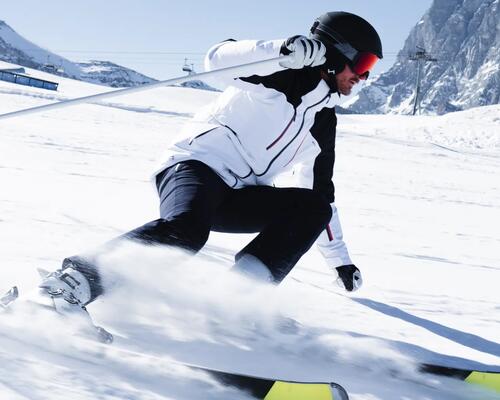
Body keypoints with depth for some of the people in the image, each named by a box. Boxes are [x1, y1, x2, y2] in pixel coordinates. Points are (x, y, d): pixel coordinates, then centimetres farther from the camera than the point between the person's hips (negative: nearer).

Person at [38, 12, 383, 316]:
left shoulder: (324, 120, 22)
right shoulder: (287, 72, 1)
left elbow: (322, 191, 31)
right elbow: (219, 58, -16)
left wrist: (340, 259, 33)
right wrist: (284, 50, -32)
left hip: (237, 198, 8)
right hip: (197, 164, -8)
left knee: (315, 208, -10)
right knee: (185, 231, -36)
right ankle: (78, 279, -34)